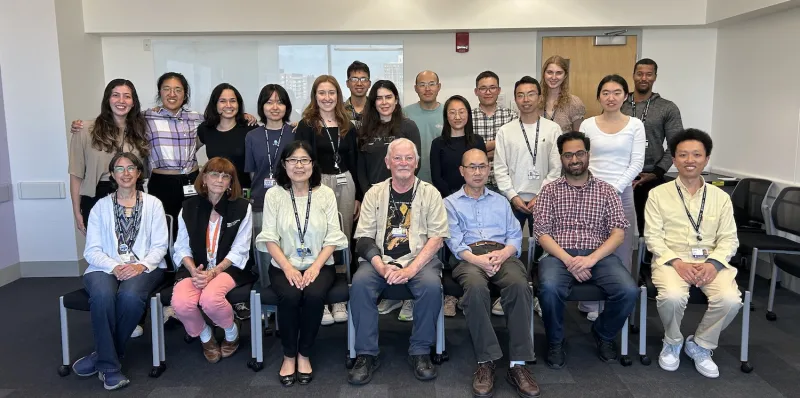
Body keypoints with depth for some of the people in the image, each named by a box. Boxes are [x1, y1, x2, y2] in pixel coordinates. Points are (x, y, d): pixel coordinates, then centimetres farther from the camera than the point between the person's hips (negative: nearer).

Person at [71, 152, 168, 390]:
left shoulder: (153, 204, 9)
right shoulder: (101, 206, 11)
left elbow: (160, 246, 3)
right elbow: (92, 250, 3)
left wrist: (141, 266, -16)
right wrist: (114, 267, -16)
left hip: (144, 268, -1)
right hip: (106, 267, 1)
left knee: (130, 296, -34)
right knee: (102, 295, -34)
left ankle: (102, 356, -12)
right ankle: (109, 365, -19)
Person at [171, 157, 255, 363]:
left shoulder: (242, 207, -2)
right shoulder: (189, 207, 6)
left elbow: (239, 250, -5)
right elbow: (182, 247, 6)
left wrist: (213, 272, -18)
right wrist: (193, 271, -14)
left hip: (229, 267, -2)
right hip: (195, 268, 3)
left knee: (210, 298, -34)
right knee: (181, 302, -28)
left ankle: (232, 330, 3)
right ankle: (205, 335, 8)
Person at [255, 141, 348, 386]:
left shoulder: (325, 194, 3)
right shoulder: (274, 195, 2)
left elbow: (332, 237, -1)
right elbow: (269, 237, -3)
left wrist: (315, 267, -16)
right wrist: (288, 267, -18)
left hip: (319, 265, 0)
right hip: (284, 265, 0)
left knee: (314, 295, -30)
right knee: (289, 296, -30)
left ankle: (304, 355, -7)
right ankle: (289, 355, -6)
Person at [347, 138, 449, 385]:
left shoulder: (429, 193, 5)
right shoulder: (374, 194, 9)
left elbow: (436, 238, -4)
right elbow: (364, 237, 2)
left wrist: (411, 269, -18)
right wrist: (382, 267, -16)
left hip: (419, 259, -1)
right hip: (380, 260, 1)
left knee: (432, 285, -31)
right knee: (360, 283, -27)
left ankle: (420, 352, -11)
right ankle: (366, 355, -14)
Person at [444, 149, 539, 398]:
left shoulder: (501, 201, 28)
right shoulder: (450, 203, 19)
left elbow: (515, 236, 15)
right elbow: (455, 241, 4)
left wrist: (502, 254, -8)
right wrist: (477, 259, -16)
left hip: (502, 254, 2)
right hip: (470, 256, -2)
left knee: (520, 285, -33)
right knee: (476, 288, -38)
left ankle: (518, 364, -30)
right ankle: (486, 362, -29)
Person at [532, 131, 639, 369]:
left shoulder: (606, 191, 13)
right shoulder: (549, 191, 10)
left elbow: (618, 233, 3)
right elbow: (542, 234, 0)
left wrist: (591, 258, -14)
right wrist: (568, 260, -15)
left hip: (599, 256, 2)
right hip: (560, 255, -1)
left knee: (629, 291, -25)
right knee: (549, 288, -34)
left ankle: (603, 334, 8)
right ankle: (555, 342, -3)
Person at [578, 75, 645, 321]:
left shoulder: (635, 125, 3)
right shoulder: (587, 125, 5)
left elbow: (637, 163, -1)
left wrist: (615, 188, -11)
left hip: (623, 193, 0)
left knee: (621, 249, 4)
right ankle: (590, 304, 15)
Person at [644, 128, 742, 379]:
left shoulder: (721, 197, 11)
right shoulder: (658, 194, 3)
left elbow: (729, 238, 6)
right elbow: (653, 237, -2)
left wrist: (713, 263, -14)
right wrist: (677, 262, -17)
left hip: (711, 261, 3)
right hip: (671, 259, -2)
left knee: (730, 300, -26)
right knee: (673, 297, -33)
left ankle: (700, 345, 4)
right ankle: (672, 342, 2)